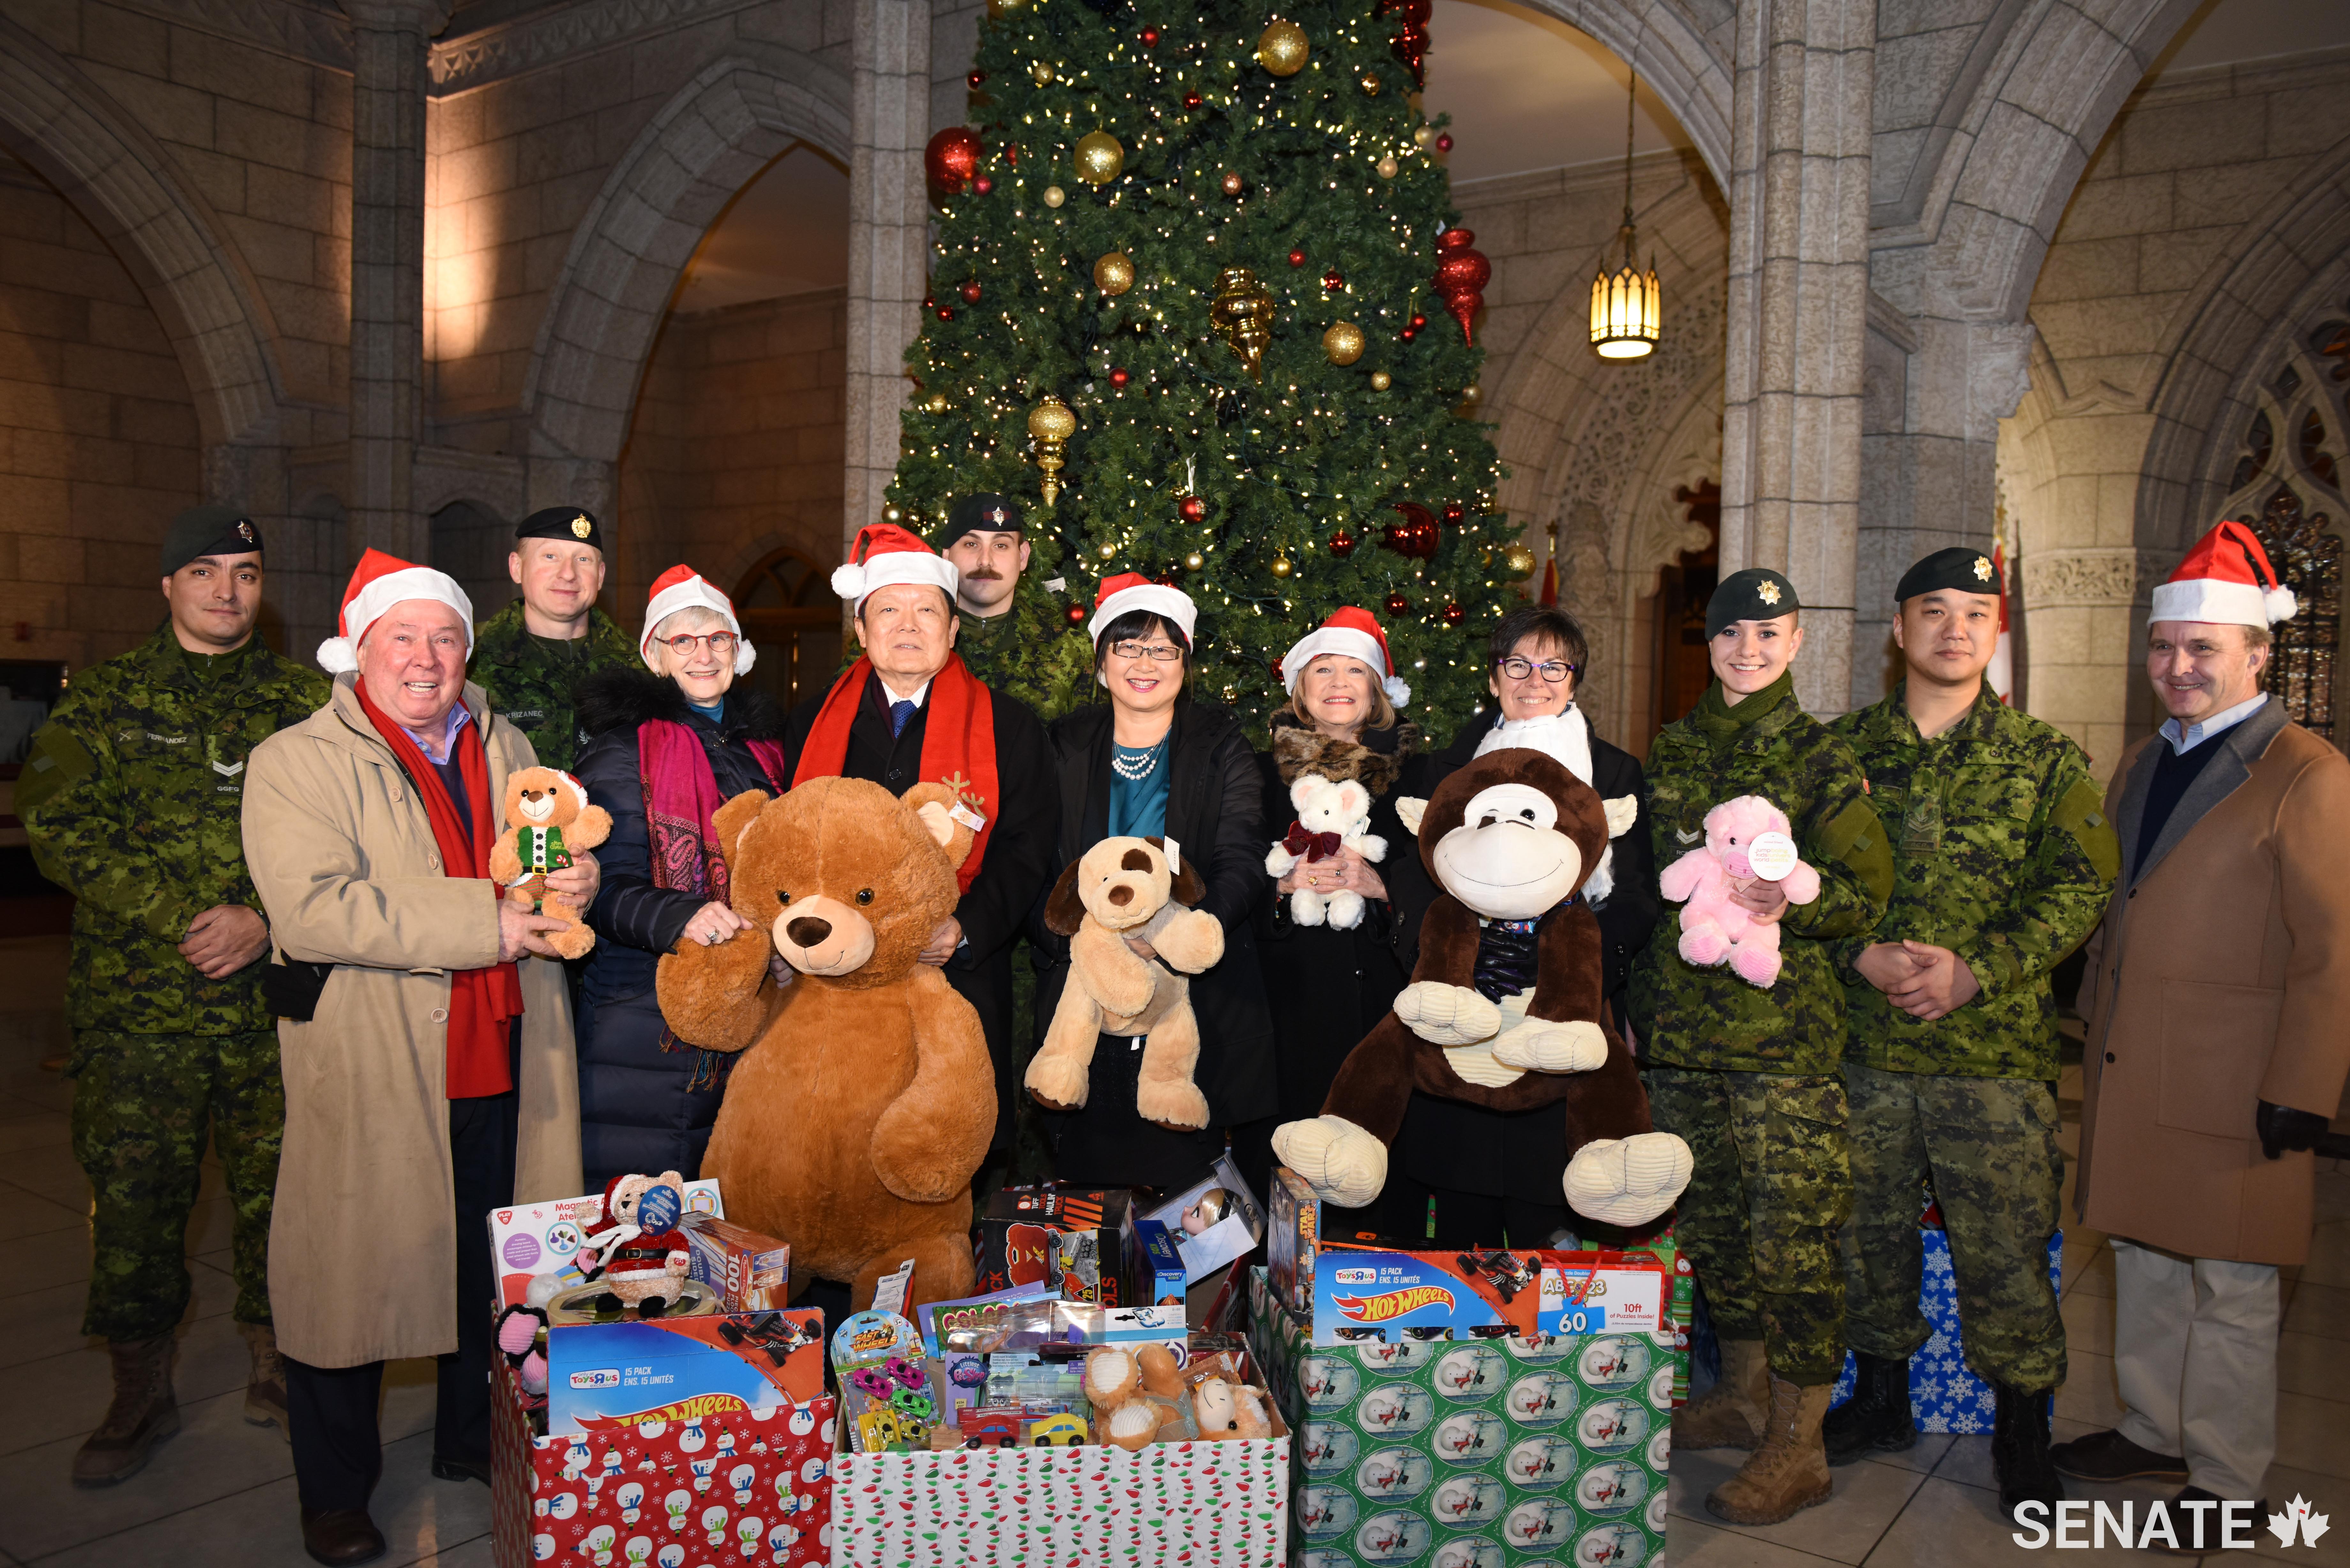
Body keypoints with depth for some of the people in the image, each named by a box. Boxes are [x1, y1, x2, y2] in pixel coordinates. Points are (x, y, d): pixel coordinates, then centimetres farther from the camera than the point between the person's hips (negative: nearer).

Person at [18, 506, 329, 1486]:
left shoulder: (305, 705, 7)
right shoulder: (102, 703, 7)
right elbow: (60, 829, -5)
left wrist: (264, 920, -14)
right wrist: (190, 918, -14)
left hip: (277, 1004, 0)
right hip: (138, 1007, 0)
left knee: (280, 1191, 7)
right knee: (133, 1199, 6)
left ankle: (278, 1368, 25)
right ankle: (142, 1393, 24)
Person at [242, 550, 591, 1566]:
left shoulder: (507, 749, 14)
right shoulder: (296, 762, -5)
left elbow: (555, 872, 19)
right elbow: (313, 909, -19)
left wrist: (574, 883, -6)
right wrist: (484, 922, -22)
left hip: (499, 1066, 5)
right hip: (367, 1073, -5)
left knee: (493, 1271, 16)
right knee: (352, 1275, 6)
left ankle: (476, 1443, 37)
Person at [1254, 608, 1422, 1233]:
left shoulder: (1412, 772, 10)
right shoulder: (1265, 772, 10)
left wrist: (1377, 886, -12)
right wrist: (1286, 883, -11)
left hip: (1382, 988, 0)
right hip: (1292, 988, 0)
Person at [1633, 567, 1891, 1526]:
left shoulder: (1819, 757, -2)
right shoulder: (1673, 750, 13)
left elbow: (1867, 892, -4)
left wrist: (1788, 902, -23)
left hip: (1783, 1027, -5)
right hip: (1682, 1022, 5)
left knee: (1792, 1234, -3)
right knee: (1712, 1220, 14)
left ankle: (1798, 1446, 10)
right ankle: (1743, 1394, 32)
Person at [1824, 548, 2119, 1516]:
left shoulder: (2044, 761, 3)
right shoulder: (1843, 749, 6)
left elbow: (2080, 888, -3)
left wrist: (1975, 969, -15)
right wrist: (1863, 956, -12)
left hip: (1995, 1049, -2)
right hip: (1864, 1045, 2)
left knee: (2004, 1246, 3)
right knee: (1869, 1228, 13)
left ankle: (2022, 1434, 24)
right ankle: (1882, 1400, 33)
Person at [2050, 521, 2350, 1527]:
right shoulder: (2141, 767, 14)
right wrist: (2095, 1031, 15)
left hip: (2231, 1095, -7)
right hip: (2129, 1083, 7)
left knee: (2231, 1292, 6)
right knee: (2147, 1270, 19)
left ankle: (2228, 1482, 20)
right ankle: (2154, 1431, 35)